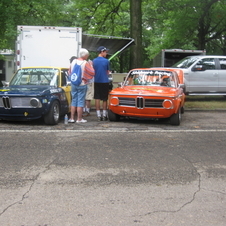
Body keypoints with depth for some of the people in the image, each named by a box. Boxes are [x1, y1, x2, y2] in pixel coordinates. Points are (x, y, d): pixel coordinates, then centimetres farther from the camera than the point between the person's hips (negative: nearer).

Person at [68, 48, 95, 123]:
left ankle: (72, 118, 13)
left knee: (74, 101, 12)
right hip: (82, 84, -5)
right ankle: (79, 119, 4)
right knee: (80, 102, 1)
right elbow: (92, 72, -7)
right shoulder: (85, 63, -12)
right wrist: (91, 65, 5)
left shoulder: (73, 61, 4)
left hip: (73, 83, 5)